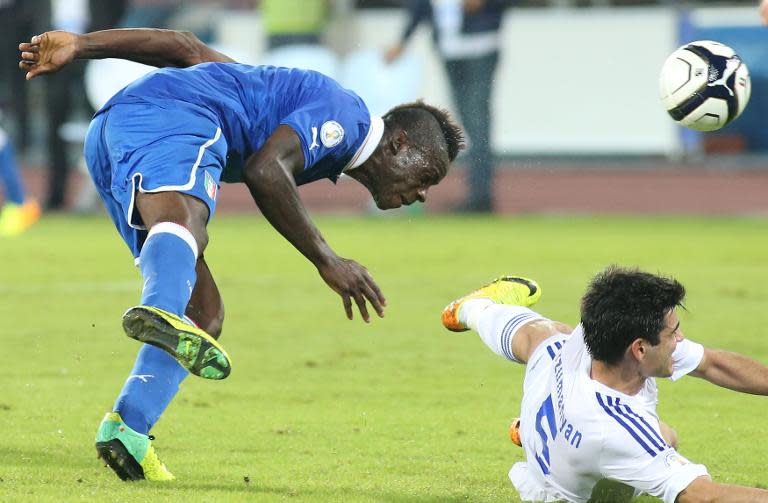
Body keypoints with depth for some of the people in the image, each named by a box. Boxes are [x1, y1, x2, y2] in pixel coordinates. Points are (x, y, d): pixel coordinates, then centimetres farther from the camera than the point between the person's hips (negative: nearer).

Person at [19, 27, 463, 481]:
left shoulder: (303, 94, 35)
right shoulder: (346, 115, 6)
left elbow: (185, 48, 29)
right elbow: (265, 169, -11)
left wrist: (79, 46, 22)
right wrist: (327, 261, -5)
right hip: (171, 118, -9)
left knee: (204, 313, 9)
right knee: (184, 220, -39)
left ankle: (128, 429, -8)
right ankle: (160, 312, -72)